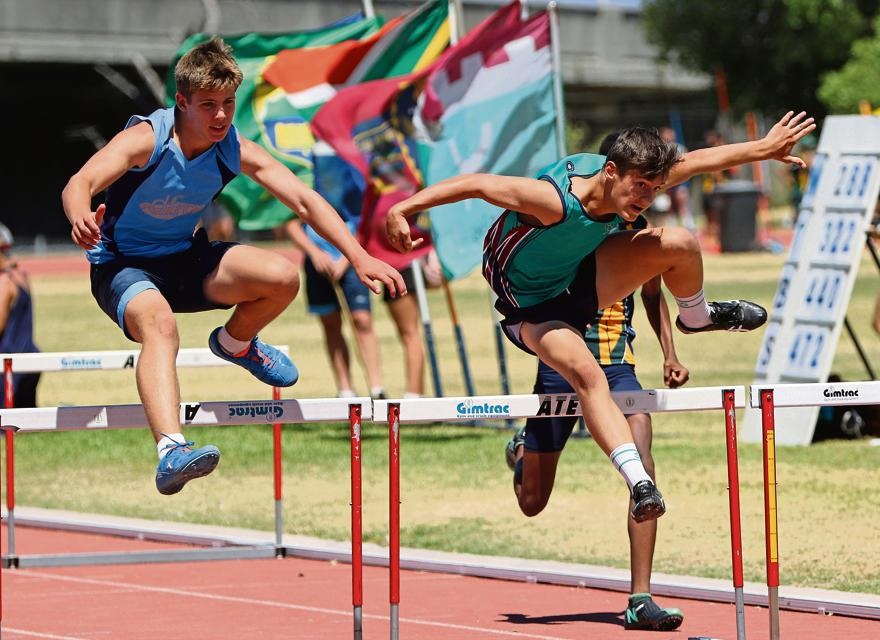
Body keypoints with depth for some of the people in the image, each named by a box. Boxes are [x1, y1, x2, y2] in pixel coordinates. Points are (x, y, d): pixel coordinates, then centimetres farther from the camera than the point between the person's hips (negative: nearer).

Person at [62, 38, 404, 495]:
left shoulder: (236, 151, -9)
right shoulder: (146, 139, -22)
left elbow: (303, 200, -11)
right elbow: (79, 184, -34)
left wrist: (359, 258, -23)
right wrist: (81, 219, -59)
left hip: (184, 260, 5)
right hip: (123, 267, -5)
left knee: (283, 278, -15)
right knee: (158, 323, -38)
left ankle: (236, 343, 20)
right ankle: (171, 451, -57)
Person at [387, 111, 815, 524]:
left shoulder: (632, 181, -17)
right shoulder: (554, 200, -38)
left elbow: (699, 160, -3)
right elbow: (477, 184, -36)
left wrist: (764, 148, 3)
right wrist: (403, 210, -41)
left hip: (582, 279, 6)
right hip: (534, 307, -6)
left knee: (679, 244, -7)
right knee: (587, 375, -31)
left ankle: (697, 318, 26)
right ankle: (639, 483, -34)